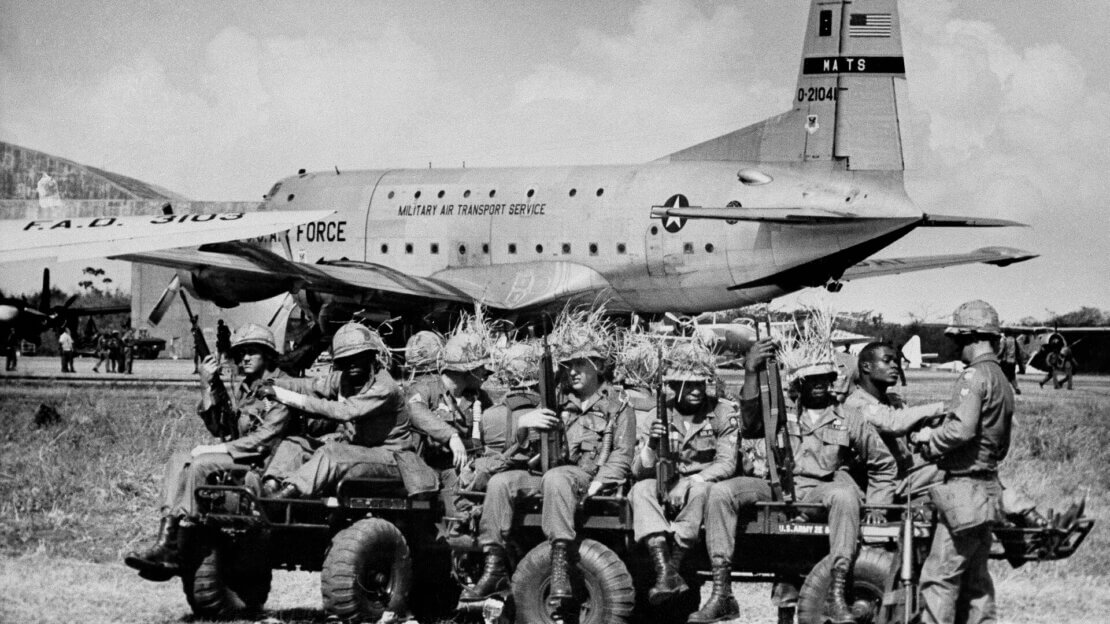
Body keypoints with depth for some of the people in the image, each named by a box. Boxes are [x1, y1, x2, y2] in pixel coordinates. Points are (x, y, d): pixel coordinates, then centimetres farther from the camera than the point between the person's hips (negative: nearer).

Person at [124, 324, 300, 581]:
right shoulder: (241, 389, 20)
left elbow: (268, 437, -17)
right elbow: (219, 427, 9)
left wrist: (220, 449, -16)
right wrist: (207, 386, 0)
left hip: (265, 463, -8)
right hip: (238, 458, 8)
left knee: (201, 465, -27)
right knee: (178, 461, -10)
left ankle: (171, 547, -28)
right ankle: (166, 535, -24)